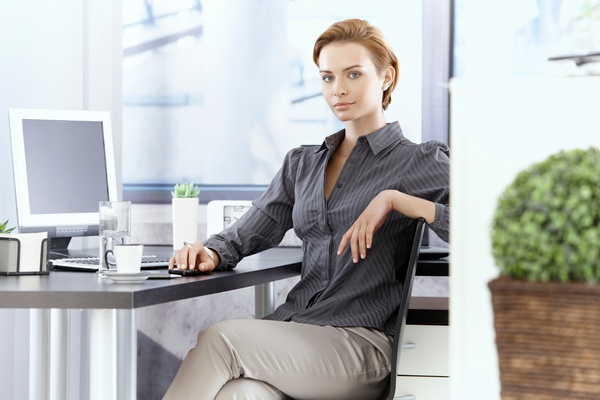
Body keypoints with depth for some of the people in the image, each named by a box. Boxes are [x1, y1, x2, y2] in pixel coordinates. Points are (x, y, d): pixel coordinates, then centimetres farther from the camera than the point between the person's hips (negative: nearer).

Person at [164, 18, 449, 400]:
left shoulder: (421, 163, 4)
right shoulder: (302, 164, 24)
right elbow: (247, 233, 21)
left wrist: (394, 199, -15)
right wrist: (210, 253, -2)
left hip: (360, 344, -4)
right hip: (292, 325, 4)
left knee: (219, 338, -28)